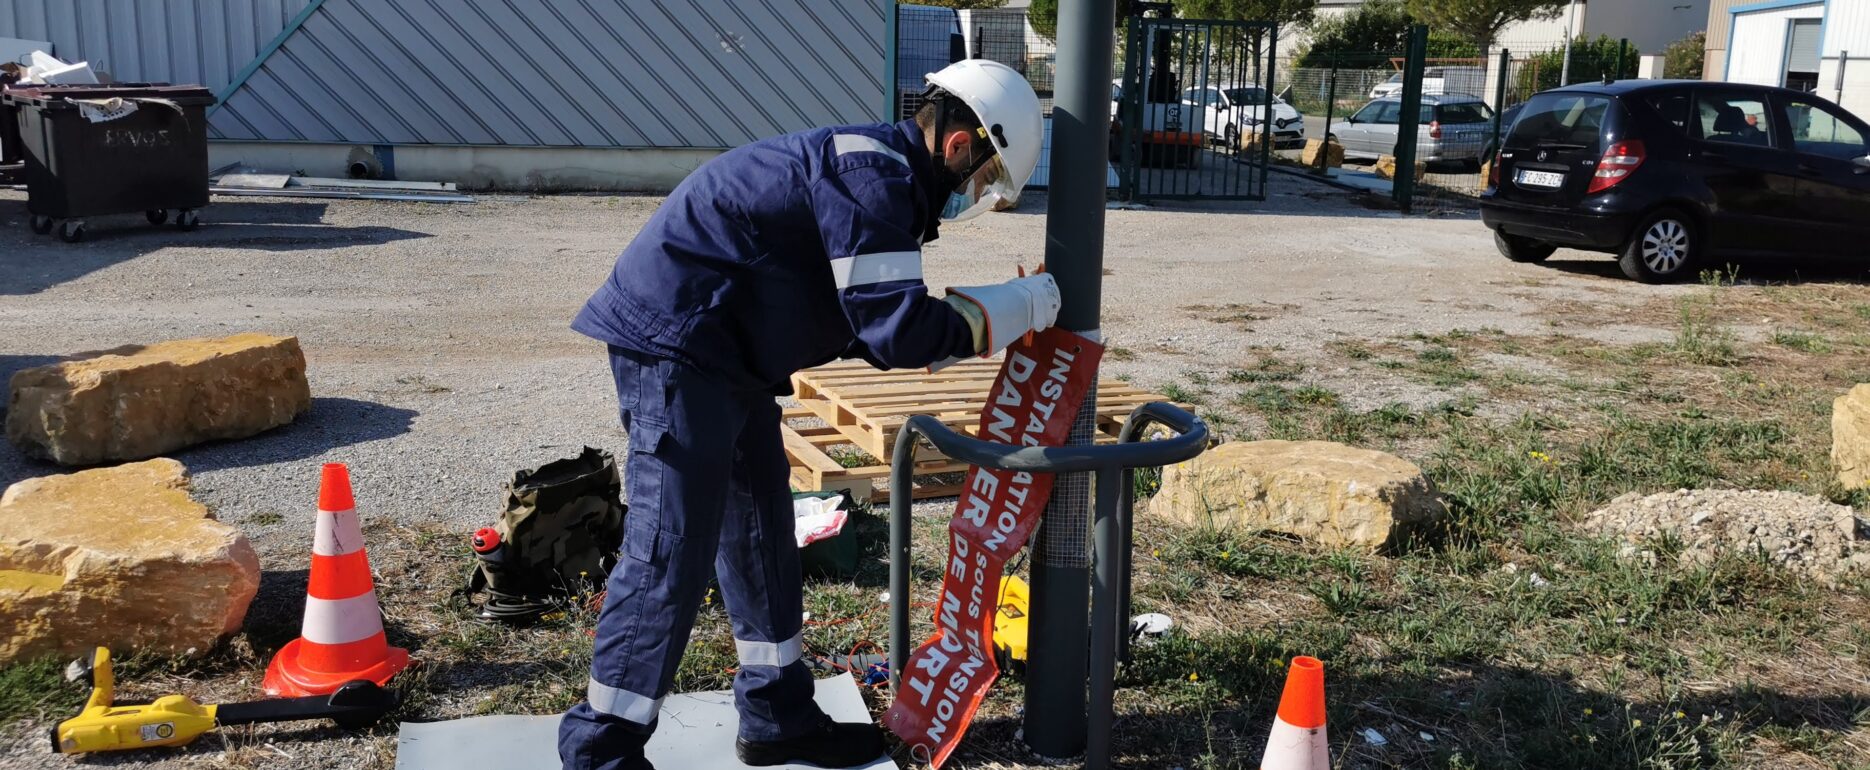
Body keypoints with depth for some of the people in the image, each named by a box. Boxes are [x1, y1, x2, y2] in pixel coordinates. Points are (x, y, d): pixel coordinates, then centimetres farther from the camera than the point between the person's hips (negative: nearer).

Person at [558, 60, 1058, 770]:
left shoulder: (876, 168, 15)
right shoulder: (874, 173, -17)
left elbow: (870, 326, 18)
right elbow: (897, 332, -21)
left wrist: (994, 317, 14)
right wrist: (1018, 305, -9)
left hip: (719, 351, 11)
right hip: (674, 338, -11)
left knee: (760, 530, 14)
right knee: (670, 550, -8)